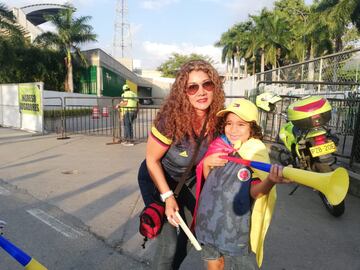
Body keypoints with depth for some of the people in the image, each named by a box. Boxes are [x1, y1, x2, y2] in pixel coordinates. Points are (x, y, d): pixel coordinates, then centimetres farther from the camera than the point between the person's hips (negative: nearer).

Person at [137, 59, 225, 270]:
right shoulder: (171, 119, -34)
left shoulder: (217, 118, -21)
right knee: (168, 241, -7)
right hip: (157, 178, -5)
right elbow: (152, 160, -21)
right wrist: (167, 196, -21)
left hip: (188, 180, 5)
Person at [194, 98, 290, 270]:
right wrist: (206, 163, -13)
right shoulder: (218, 145, -2)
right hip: (209, 219, 4)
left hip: (235, 225, -4)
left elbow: (254, 191, -22)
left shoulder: (256, 150, -14)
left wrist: (270, 180, -43)